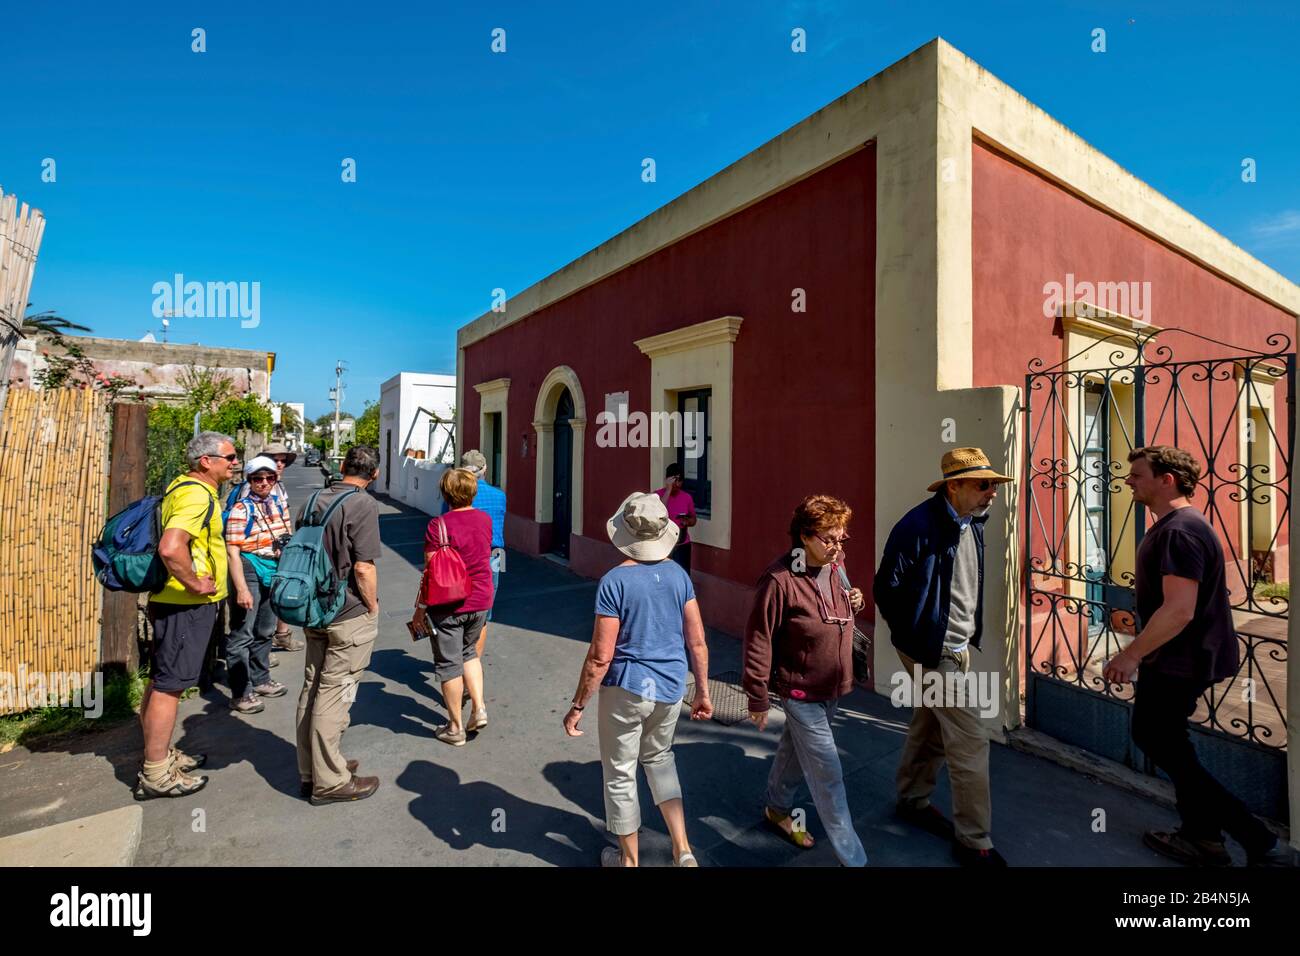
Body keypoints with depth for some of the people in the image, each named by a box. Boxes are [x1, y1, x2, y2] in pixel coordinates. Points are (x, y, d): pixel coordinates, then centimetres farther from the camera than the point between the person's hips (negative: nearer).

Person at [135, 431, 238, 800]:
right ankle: (156, 775, 9)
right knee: (170, 685, -1)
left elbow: (169, 541, 24)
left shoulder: (183, 486, 12)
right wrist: (195, 584, -21)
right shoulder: (197, 494, -21)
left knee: (161, 682, 18)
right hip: (186, 605, -11)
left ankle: (161, 754, 33)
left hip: (171, 601, 11)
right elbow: (170, 548, -35)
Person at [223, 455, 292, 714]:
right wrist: (241, 589, -22)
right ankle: (240, 694, 9)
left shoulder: (278, 504, 7)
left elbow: (288, 537, 18)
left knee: (265, 632, 20)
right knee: (242, 635, -2)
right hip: (249, 571, -7)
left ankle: (260, 680, 35)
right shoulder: (241, 509, -13)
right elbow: (233, 551, -17)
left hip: (274, 571, 7)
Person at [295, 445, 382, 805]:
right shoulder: (363, 505, -17)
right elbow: (363, 567, -21)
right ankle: (329, 781, 13)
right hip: (350, 616, -8)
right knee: (333, 694, 1)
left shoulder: (315, 500, 7)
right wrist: (373, 607, -7)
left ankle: (311, 770, 31)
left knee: (312, 689, 16)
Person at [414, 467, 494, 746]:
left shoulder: (439, 525, -17)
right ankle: (478, 708, 17)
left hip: (448, 605, -5)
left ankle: (455, 728, 21)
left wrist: (420, 608, -6)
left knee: (449, 663, 9)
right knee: (468, 651, 26)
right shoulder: (485, 519, -1)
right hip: (481, 601, 5)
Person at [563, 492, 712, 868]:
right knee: (659, 758, 29)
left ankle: (629, 860, 35)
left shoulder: (614, 581, -19)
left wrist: (577, 706, -7)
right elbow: (697, 642, 0)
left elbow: (600, 656, -18)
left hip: (626, 690, -5)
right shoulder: (678, 574, -4)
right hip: (670, 690, 5)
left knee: (620, 775, 16)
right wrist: (703, 692, 11)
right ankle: (682, 851, 28)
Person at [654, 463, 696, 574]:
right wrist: (668, 490, -27)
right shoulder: (657, 495, -8)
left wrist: (687, 521, -12)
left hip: (682, 545, 3)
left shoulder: (687, 497, 2)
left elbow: (694, 520, 12)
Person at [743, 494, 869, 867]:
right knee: (828, 776, 2)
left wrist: (853, 602, -6)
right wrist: (757, 697, -14)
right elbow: (759, 640, -20)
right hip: (801, 691, -7)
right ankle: (852, 857, 20)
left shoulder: (835, 567, -2)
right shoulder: (780, 579, -26)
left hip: (832, 686, 8)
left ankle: (777, 809, 49)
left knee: (796, 751, 26)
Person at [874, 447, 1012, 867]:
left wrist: (968, 634, 14)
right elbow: (888, 588, -20)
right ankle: (974, 841, 15)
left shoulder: (972, 524, 4)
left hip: (957, 647, 9)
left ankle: (912, 800, 41)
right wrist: (913, 633, -11)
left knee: (929, 728, 22)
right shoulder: (919, 525, -24)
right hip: (930, 651, -8)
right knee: (970, 742, -2)